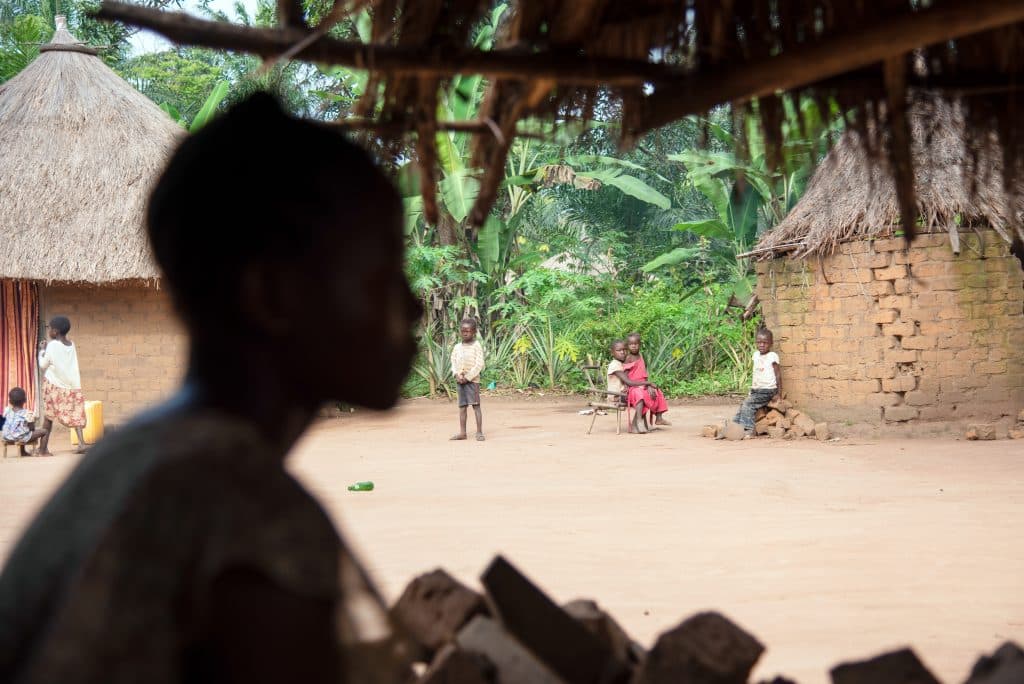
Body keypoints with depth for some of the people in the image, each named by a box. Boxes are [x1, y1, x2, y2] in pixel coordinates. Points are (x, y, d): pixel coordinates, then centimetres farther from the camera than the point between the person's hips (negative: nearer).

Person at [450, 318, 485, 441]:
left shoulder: (476, 346, -6)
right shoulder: (457, 347, 10)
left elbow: (479, 365, -10)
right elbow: (454, 363, 10)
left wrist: (468, 377, -14)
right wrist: (457, 375, -8)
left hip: (472, 379, -5)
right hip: (460, 380, 5)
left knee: (476, 405, -6)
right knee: (462, 406, 7)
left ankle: (479, 432, -5)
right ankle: (462, 432, 10)